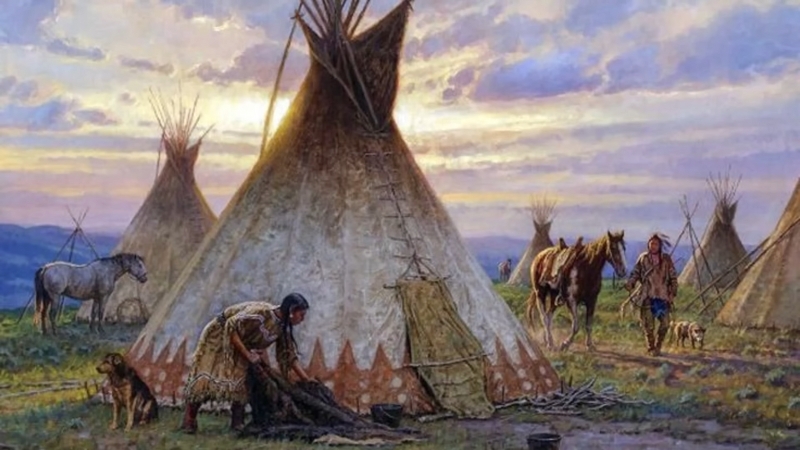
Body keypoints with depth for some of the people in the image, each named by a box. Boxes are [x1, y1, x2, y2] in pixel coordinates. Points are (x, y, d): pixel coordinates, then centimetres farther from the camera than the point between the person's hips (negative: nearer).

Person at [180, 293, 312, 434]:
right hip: (221, 334, -7)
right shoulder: (261, 312, -35)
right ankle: (189, 421, -1)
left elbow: (290, 356, -2)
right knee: (208, 375, -9)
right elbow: (231, 327, -31)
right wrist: (247, 355, -28)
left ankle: (238, 422, -3)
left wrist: (308, 381, -7)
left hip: (244, 343, 7)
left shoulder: (283, 328, -11)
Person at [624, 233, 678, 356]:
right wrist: (630, 284, -10)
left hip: (663, 296, 1)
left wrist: (673, 293, 1)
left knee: (665, 324, 0)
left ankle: (658, 347, 20)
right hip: (647, 297, -1)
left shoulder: (666, 259, 4)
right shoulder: (642, 258, 3)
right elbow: (635, 273, 8)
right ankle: (651, 348, 17)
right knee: (649, 325, -1)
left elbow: (673, 277, 8)